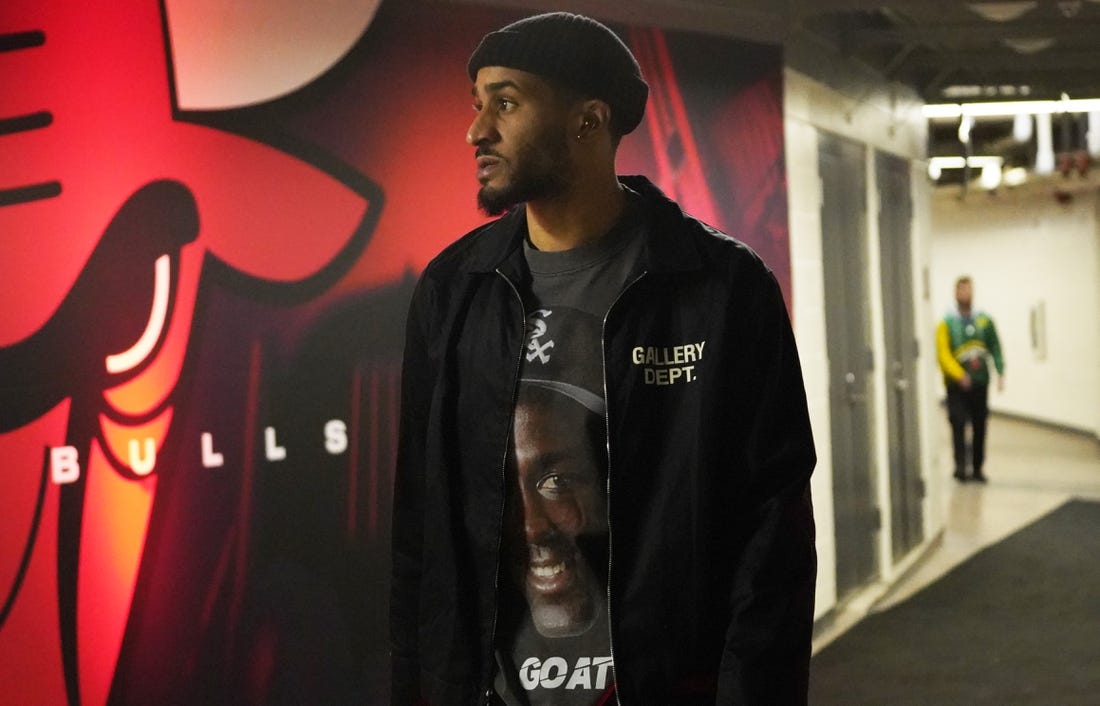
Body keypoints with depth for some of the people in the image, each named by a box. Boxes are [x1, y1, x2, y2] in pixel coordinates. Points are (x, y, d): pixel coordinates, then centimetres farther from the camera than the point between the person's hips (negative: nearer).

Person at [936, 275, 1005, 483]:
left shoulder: (985, 321, 6)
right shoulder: (946, 323, -5)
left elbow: (995, 348, 6)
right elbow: (943, 353, -12)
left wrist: (1000, 372, -7)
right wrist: (959, 375, -24)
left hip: (980, 382, 4)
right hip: (957, 385, -4)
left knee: (979, 426, 8)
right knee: (958, 423, -12)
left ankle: (977, 468, 17)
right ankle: (960, 466, -10)